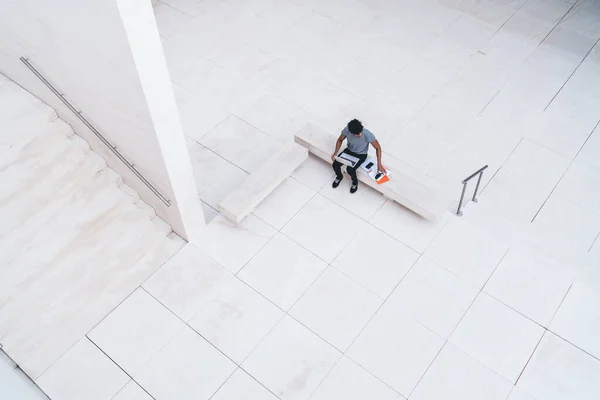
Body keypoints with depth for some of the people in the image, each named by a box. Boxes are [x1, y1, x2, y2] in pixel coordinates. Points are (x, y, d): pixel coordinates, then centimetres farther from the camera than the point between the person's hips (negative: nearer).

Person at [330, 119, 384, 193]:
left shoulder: (368, 135, -35)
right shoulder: (346, 130, -27)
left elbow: (378, 147, -20)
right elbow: (340, 140, -5)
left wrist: (379, 164, -21)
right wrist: (336, 152, -18)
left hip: (361, 155, -3)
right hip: (349, 150, 3)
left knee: (350, 169, -26)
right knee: (335, 164, -16)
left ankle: (355, 182, 10)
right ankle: (339, 177, 19)